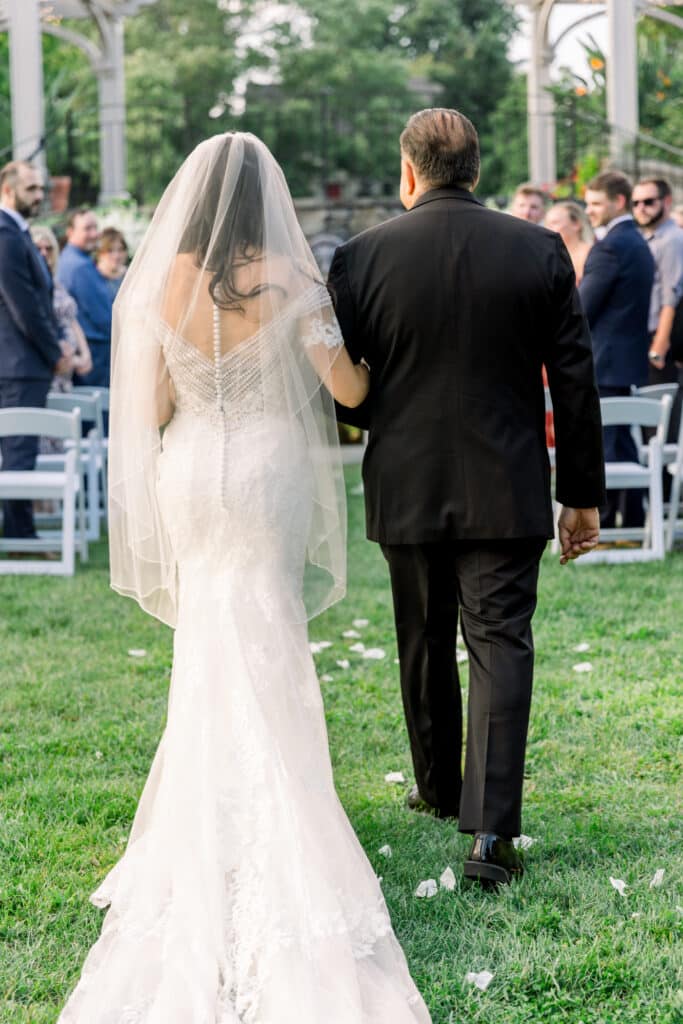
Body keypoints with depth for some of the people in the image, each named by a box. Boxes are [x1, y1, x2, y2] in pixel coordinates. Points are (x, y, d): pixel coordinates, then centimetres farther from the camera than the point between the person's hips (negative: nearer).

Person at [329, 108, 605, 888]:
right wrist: (582, 493, 7)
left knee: (425, 643, 18)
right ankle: (491, 830, -10)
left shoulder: (361, 258, -6)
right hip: (507, 493, -1)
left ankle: (438, 788, 36)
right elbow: (575, 382, -1)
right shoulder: (540, 252, -4)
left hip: (407, 488, 1)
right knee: (500, 645, -1)